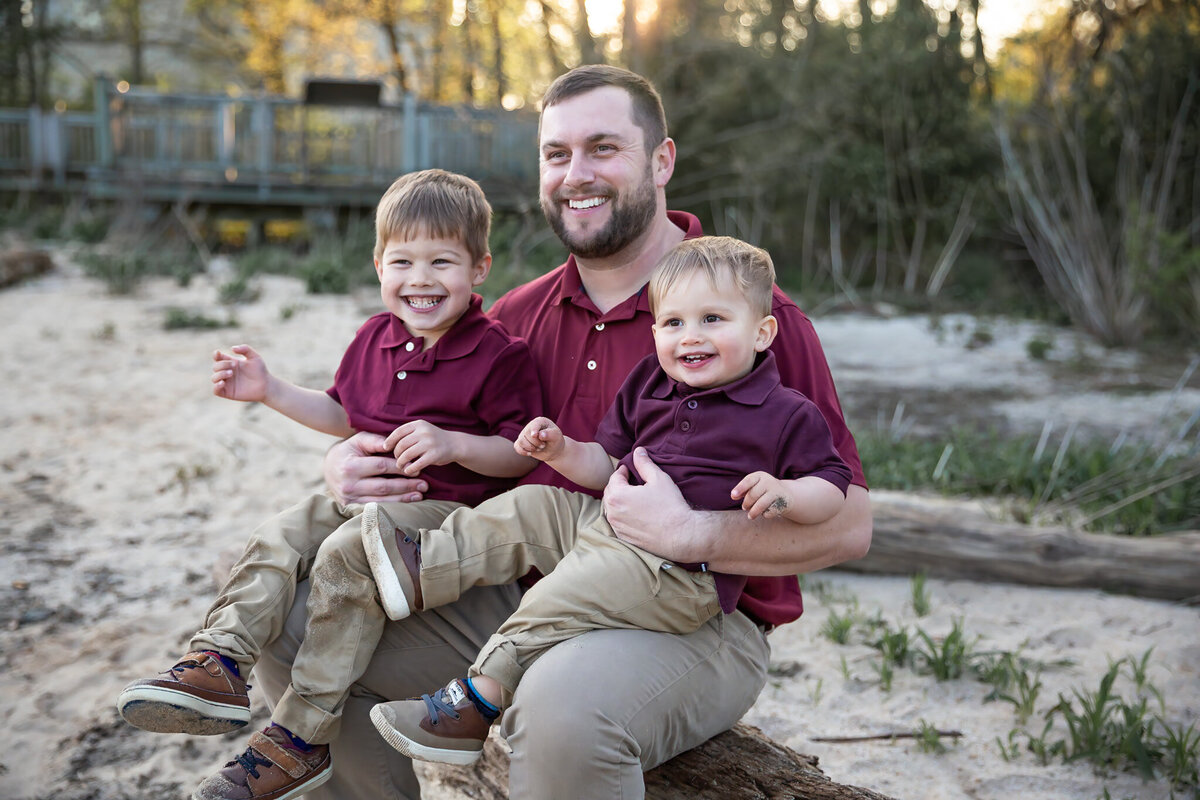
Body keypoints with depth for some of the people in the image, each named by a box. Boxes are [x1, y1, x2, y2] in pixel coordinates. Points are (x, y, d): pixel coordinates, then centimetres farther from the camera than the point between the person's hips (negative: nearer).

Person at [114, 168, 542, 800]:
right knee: (277, 539, -10)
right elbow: (343, 415, 25)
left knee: (346, 556, -28)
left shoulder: (499, 355, -12)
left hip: (449, 506, -8)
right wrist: (270, 391, 16)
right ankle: (219, 666, -11)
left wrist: (454, 444, -28)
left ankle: (302, 738, -23)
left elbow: (522, 454, -12)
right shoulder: (374, 338, 10)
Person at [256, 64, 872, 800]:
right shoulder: (518, 316, 10)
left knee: (564, 701, -39)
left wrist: (692, 535, -27)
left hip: (693, 622, -6)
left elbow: (848, 524, -12)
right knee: (297, 622, -4)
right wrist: (351, 464, -1)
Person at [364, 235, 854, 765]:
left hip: (683, 569, -8)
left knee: (558, 601, -22)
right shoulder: (647, 384, 12)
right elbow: (606, 466, 19)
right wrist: (562, 452, 0)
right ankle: (428, 562, 11)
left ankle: (477, 704, -15)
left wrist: (785, 494, -25)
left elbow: (832, 485, -4)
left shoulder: (787, 414, -5)